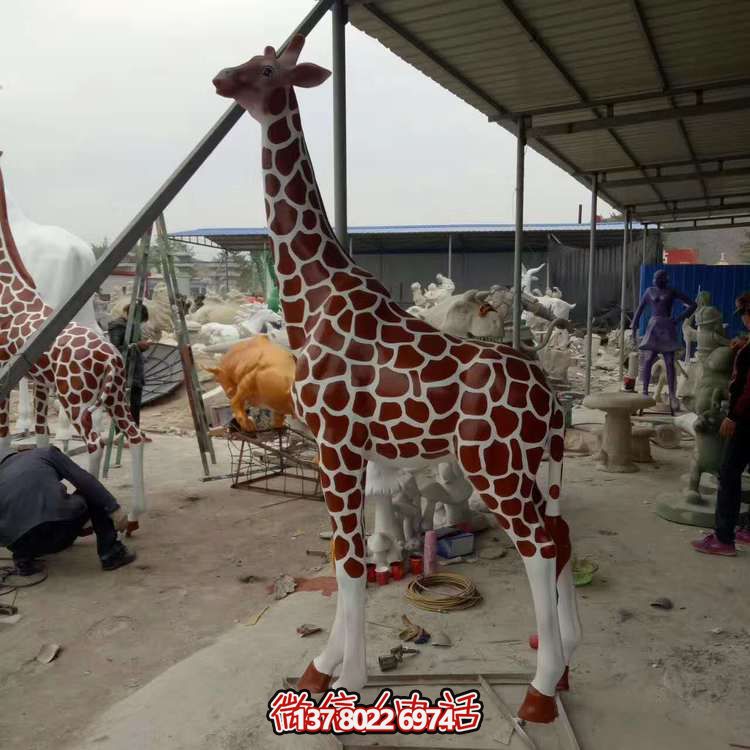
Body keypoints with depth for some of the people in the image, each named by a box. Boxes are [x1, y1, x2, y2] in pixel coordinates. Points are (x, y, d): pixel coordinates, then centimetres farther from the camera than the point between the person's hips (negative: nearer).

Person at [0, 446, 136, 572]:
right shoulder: (47, 453, 22)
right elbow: (83, 479, 6)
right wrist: (114, 508, 1)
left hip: (13, 539, 5)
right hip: (55, 528, -5)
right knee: (92, 493, 23)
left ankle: (23, 558, 15)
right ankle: (111, 553, 18)